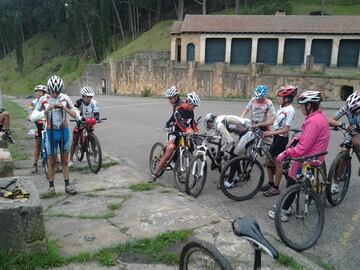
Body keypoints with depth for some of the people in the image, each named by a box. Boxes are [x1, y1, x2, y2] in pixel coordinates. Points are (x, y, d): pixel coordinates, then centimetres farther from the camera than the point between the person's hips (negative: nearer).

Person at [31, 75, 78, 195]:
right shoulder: (43, 100, -7)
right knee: (52, 161, 6)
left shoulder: (65, 98, -4)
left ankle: (67, 185, 15)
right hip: (51, 132, -1)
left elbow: (76, 115, -4)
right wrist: (46, 110, -23)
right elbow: (33, 117, -9)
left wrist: (64, 108, -20)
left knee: (65, 160, 8)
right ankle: (51, 185, 18)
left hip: (64, 131, 1)